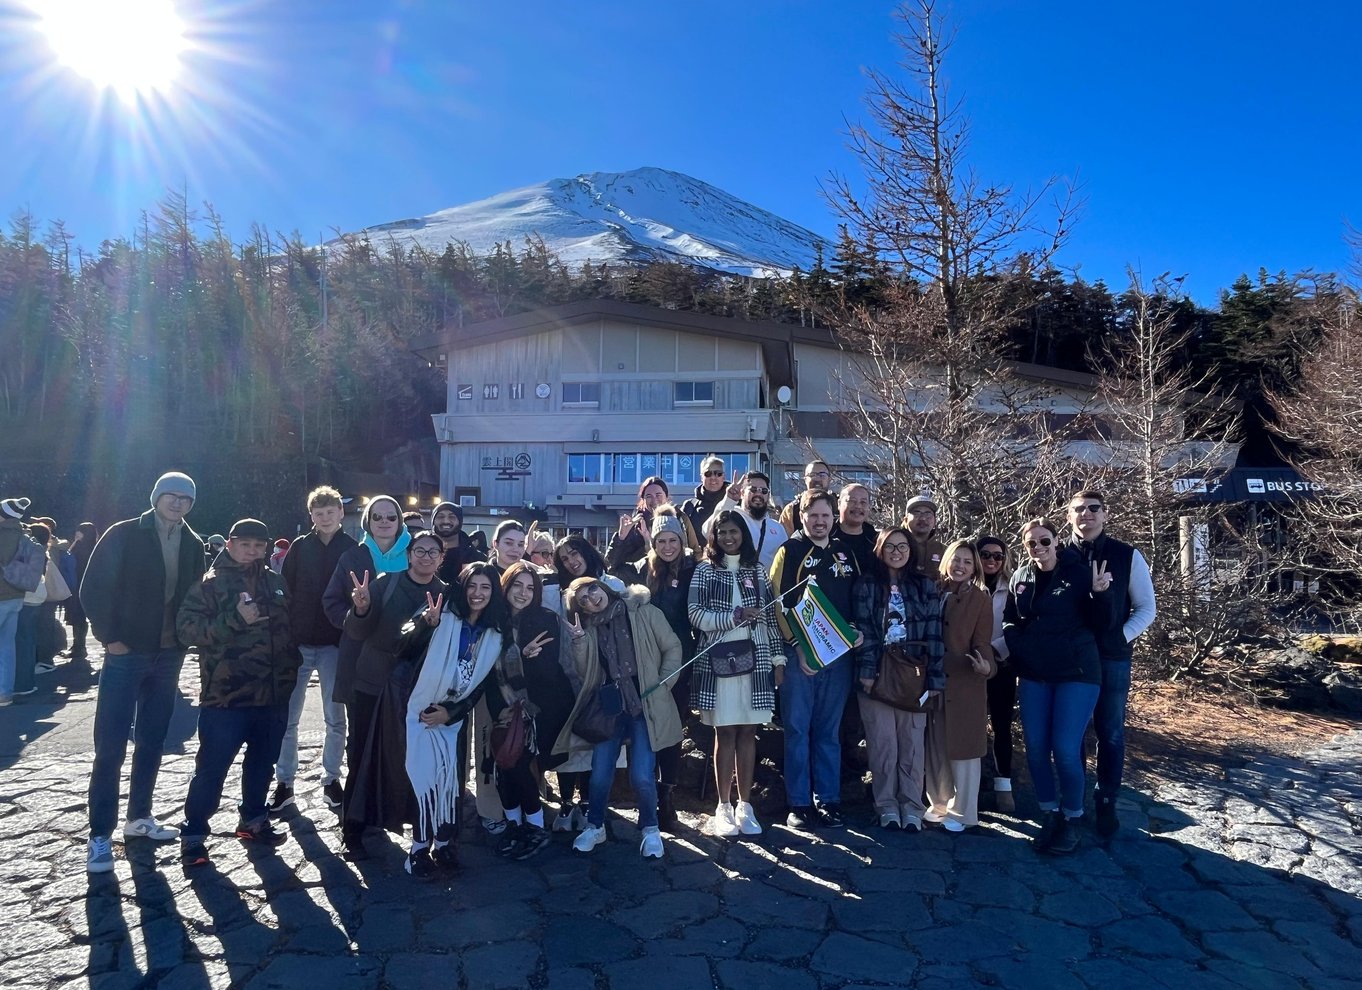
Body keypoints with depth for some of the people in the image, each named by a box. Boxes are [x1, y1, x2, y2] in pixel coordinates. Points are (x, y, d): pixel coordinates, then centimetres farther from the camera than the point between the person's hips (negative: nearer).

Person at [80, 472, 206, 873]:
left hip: (168, 656, 5)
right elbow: (93, 589, -7)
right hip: (126, 653, -4)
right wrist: (110, 638, -10)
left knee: (152, 743, 13)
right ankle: (100, 835, 5)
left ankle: (139, 817, 26)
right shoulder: (123, 535, -7)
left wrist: (184, 641, 3)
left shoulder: (193, 545, 6)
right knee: (111, 747, -3)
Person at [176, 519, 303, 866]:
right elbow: (186, 628, -14)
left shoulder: (275, 582, 10)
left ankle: (253, 819, 33)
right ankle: (193, 833, 15)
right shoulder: (211, 584, -5)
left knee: (262, 762, 16)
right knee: (212, 768, 1)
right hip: (225, 695, -5)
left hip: (273, 694, 5)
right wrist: (235, 619, -24)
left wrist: (291, 667, 13)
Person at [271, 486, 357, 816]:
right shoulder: (300, 547, 4)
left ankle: (331, 780, 19)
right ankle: (284, 783, 17)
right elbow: (285, 591, 3)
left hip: (334, 644, -1)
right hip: (298, 642, 1)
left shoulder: (354, 550, 0)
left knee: (336, 718, 6)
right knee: (287, 717, 5)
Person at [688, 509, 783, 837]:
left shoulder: (756, 569, 11)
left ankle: (745, 806, 15)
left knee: (747, 733, 5)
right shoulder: (705, 570, 4)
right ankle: (724, 807, 10)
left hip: (756, 660, 2)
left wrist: (778, 658, 5)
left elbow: (771, 615, 9)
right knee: (725, 733, 1)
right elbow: (695, 614, -5)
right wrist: (734, 616, -14)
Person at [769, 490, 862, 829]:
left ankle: (828, 800, 18)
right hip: (799, 654, -4)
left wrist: (859, 631, 2)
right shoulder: (790, 551, -1)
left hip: (839, 654, 4)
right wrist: (797, 647, -14)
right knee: (797, 729, 1)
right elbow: (780, 603, -8)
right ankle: (799, 804, 10)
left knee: (829, 731, 10)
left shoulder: (846, 554, 13)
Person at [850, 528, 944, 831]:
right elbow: (863, 629, -4)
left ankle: (911, 805, 14)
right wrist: (866, 670, -12)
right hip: (877, 673, -1)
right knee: (882, 742, 1)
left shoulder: (925, 586, 8)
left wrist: (935, 677, -3)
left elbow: (933, 633, 3)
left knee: (913, 742, 3)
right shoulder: (865, 584, 4)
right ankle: (886, 805, 12)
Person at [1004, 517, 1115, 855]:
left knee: (1065, 750, -6)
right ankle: (1050, 815, 25)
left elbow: (1100, 623, -6)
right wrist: (1017, 641, -4)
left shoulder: (1079, 573, -7)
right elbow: (1010, 620, 15)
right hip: (1033, 675, 4)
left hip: (1076, 674, -4)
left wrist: (1101, 594, -23)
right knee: (1035, 748, 7)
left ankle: (1072, 820, 15)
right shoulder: (1020, 578, 4)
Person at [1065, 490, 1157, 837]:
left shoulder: (1127, 556, -1)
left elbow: (1146, 608, 4)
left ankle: (1106, 803, 22)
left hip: (1112, 658, 0)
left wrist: (1121, 637, -9)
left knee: (1110, 733, 8)